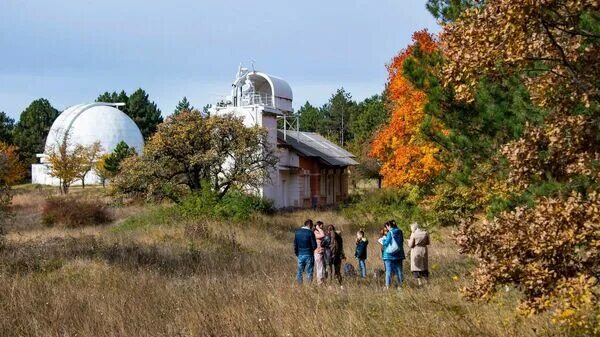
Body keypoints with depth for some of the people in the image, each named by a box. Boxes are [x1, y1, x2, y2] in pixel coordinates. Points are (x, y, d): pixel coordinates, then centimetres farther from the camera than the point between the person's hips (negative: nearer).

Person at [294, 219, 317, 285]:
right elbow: (314, 245, -11)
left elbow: (295, 244, 8)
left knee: (299, 272, 11)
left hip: (300, 254, 4)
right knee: (309, 272, 1)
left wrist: (296, 253, 18)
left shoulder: (297, 232, 4)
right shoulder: (310, 232, -11)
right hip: (308, 255, -4)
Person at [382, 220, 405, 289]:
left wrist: (384, 238, 8)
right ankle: (400, 285, 10)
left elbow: (386, 243, -13)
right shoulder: (399, 232, 5)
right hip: (398, 255, 5)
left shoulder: (390, 233, -12)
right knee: (399, 271, 11)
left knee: (389, 271, -2)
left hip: (389, 255, -5)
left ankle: (388, 286, -5)